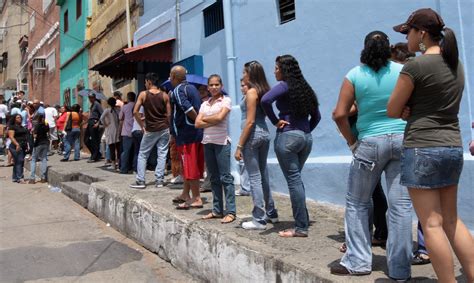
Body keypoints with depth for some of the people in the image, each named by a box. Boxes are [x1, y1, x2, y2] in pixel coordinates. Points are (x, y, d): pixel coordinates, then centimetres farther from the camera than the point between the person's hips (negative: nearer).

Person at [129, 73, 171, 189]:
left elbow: (135, 112, -7)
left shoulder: (143, 94, -3)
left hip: (150, 130, -1)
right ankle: (159, 180, 5)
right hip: (164, 129, 2)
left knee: (142, 155, 10)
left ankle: (140, 181, 8)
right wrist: (166, 125, 9)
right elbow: (169, 114, -2)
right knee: (162, 154, 6)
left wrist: (142, 126, 1)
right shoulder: (164, 95, 1)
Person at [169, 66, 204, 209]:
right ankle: (185, 194, 27)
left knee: (189, 166, -3)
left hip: (185, 134, -9)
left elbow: (188, 109, -26)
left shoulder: (178, 91, -12)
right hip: (196, 133, 9)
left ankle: (196, 199, 1)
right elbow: (199, 108, 14)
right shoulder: (192, 88, 15)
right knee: (190, 165, 16)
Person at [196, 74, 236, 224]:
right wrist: (213, 122, -10)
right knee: (214, 178, 10)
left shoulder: (226, 100, 0)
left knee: (225, 177, -7)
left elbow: (219, 117, -15)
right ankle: (217, 210, 17)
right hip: (207, 142, 6)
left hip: (222, 142, -6)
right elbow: (197, 123, 3)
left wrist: (205, 119, 1)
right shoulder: (204, 104, 14)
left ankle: (230, 212, -4)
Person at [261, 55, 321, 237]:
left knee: (293, 180, -3)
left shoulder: (284, 85, -6)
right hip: (306, 137, 7)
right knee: (296, 179, 16)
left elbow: (265, 100, -24)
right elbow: (316, 116, 18)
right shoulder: (304, 87, 15)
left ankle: (301, 227, 1)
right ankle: (303, 221, 20)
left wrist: (275, 121, -13)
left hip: (288, 136, -7)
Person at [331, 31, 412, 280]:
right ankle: (400, 268, 11)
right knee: (400, 205, 4)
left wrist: (351, 142, 4)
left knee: (357, 204, 11)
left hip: (370, 143, -2)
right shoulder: (402, 71, 3)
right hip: (402, 140, 2)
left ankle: (358, 261, 14)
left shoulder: (354, 76, -1)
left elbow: (340, 114, -7)